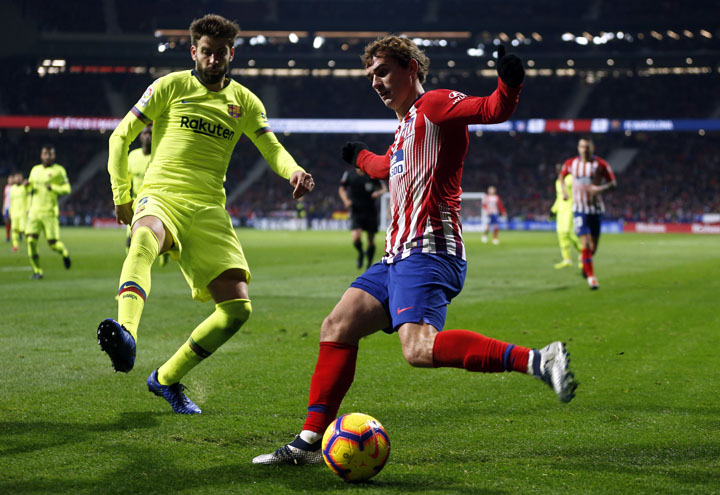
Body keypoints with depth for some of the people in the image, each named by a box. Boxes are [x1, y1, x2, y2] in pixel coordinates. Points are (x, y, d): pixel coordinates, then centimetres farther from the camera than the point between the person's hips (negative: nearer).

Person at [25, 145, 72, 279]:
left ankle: (64, 253, 32)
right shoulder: (35, 170, 15)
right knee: (31, 240, -13)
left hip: (50, 212, -4)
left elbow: (67, 188, -3)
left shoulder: (59, 170, 1)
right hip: (34, 211, 4)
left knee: (53, 243, -4)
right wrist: (27, 186, 3)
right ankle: (37, 271, -1)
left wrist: (53, 188, -18)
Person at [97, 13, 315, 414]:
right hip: (160, 196, -3)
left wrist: (294, 171, -19)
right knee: (145, 238, -41)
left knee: (238, 307, -7)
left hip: (208, 209, 4)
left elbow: (272, 147, 4)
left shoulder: (244, 102, 15)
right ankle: (126, 335, -66)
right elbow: (122, 136, 10)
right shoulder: (171, 86, 7)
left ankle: (167, 379, 11)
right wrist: (122, 196, 5)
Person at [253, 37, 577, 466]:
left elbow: (494, 110, -17)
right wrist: (360, 157, 70)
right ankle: (310, 442, 12)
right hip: (398, 258, 10)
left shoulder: (435, 105, -1)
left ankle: (536, 361, -35)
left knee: (419, 347, -30)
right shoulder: (405, 128, 27)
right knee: (337, 327, 8)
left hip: (428, 253, -10)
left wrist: (509, 83, -38)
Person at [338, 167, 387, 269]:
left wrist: (379, 192, -16)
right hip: (356, 211, -1)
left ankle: (369, 264, 26)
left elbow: (384, 188, 8)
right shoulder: (349, 174, -1)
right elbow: (341, 189, 11)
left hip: (371, 211, 1)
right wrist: (346, 200, -7)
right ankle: (360, 253, 13)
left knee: (371, 239, 5)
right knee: (356, 237, -20)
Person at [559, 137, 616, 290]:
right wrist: (563, 190, 7)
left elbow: (613, 183, -4)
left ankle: (584, 261, 40)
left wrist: (601, 188, -23)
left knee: (593, 246, 7)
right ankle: (591, 277, -6)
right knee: (585, 243, -14)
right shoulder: (571, 163, 1)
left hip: (596, 209, 1)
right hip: (579, 209, -1)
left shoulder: (601, 165, -5)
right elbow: (561, 175, 21)